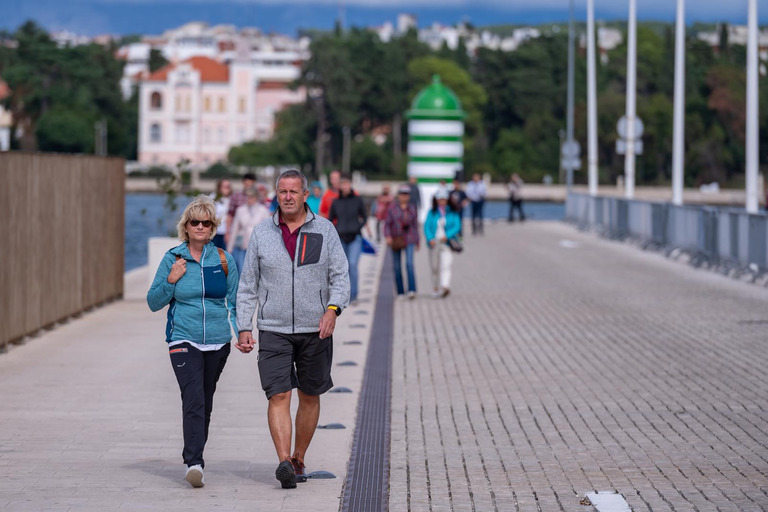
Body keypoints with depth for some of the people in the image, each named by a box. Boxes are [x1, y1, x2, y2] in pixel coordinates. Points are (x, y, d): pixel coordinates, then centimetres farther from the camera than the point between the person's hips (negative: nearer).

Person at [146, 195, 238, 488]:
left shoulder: (224, 260, 5)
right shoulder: (172, 259, 1)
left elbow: (235, 302, 12)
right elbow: (153, 303, 5)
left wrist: (239, 333, -3)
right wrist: (171, 281, -12)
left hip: (218, 342, 3)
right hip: (184, 341, -3)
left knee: (205, 403, 13)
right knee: (193, 399, -19)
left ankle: (193, 456, 29)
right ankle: (194, 463, -27)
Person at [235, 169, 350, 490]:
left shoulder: (324, 230, 2)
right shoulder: (261, 234, 4)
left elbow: (341, 276, -2)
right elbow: (248, 285, 7)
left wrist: (333, 309, -20)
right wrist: (243, 328, 0)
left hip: (315, 330, 1)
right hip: (273, 330, -1)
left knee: (310, 397, 10)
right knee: (278, 395, -13)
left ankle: (298, 459, 25)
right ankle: (284, 463, -22)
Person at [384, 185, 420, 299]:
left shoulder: (412, 208, 6)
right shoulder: (392, 207, 0)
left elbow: (415, 225, 12)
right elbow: (387, 223, 0)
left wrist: (417, 242, 14)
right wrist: (387, 236, -16)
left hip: (409, 239, 0)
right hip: (395, 240, 0)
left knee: (409, 263, -17)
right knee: (397, 267, 4)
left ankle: (412, 290, -23)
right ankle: (400, 292, 15)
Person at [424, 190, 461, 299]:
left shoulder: (453, 213, 7)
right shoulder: (432, 213, 10)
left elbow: (456, 227, 0)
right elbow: (427, 226, 2)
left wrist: (447, 236, -17)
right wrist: (430, 239, -14)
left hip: (447, 242, -2)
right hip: (434, 243, 2)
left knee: (445, 265, -19)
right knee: (434, 267, 6)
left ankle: (445, 287, -34)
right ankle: (435, 289, 18)